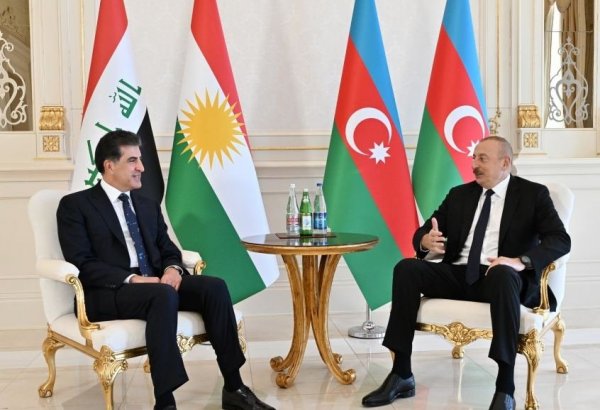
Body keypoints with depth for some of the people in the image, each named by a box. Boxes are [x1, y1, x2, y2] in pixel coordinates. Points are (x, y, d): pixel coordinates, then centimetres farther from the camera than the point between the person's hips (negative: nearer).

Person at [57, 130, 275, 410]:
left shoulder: (148, 206, 21)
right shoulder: (75, 205, 1)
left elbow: (168, 251, 16)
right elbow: (82, 263, -10)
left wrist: (173, 269, -9)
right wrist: (132, 279, -22)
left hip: (154, 284, 6)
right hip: (108, 293, -6)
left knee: (214, 287, -20)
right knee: (163, 295, -36)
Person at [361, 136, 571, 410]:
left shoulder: (533, 194, 5)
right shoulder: (459, 194, 18)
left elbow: (560, 239, -7)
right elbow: (422, 232, 14)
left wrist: (522, 261, -26)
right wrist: (425, 241, -13)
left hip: (499, 277, -4)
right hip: (457, 275, 4)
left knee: (503, 275, -39)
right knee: (407, 268, -22)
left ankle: (505, 388, -36)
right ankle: (401, 375, -21)